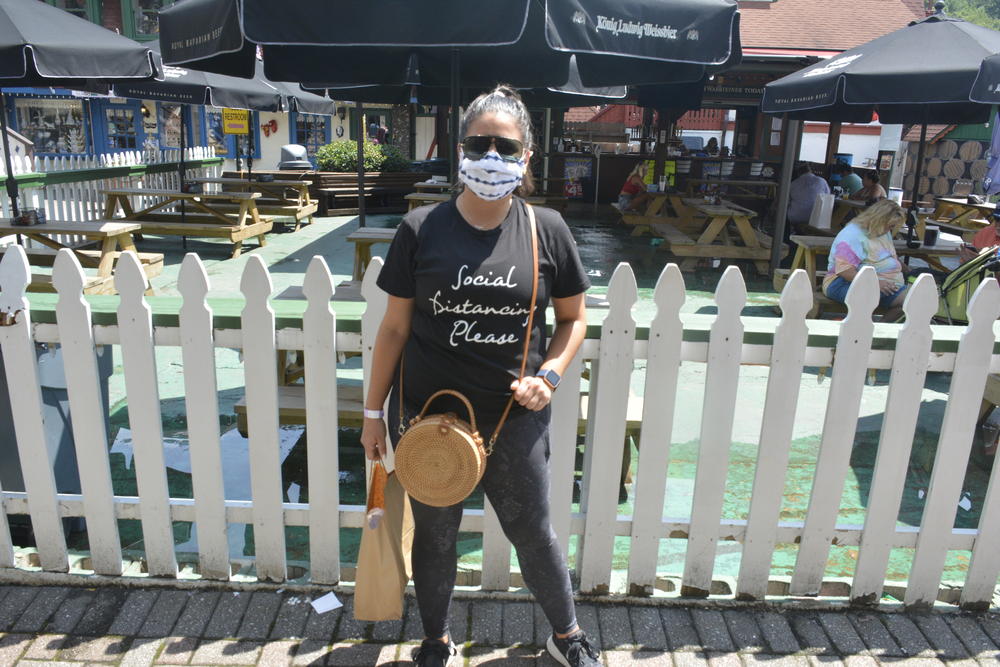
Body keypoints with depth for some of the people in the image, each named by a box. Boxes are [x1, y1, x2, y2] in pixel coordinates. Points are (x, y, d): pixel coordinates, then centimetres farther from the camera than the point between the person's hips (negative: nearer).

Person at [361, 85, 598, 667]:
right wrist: (374, 410, 3)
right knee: (435, 537, 17)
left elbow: (574, 318, 6)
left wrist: (549, 375, -10)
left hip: (515, 417, 0)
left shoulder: (547, 230, -4)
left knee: (533, 533, 16)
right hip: (428, 417, 0)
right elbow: (395, 327, 0)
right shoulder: (422, 229, -6)